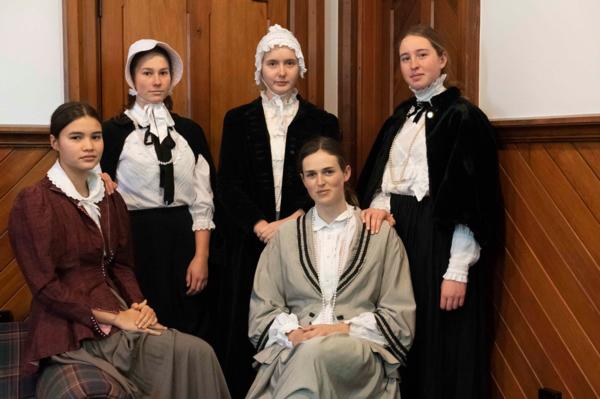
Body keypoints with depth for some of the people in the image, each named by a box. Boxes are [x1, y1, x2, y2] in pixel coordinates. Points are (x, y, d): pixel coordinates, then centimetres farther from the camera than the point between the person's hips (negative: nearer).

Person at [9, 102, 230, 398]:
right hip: (72, 328, -6)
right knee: (190, 353, -23)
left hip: (116, 311, 6)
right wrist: (114, 317, -16)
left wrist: (138, 305, -4)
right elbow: (45, 286, -13)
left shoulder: (110, 199, 12)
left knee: (199, 353, -19)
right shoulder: (33, 203, -9)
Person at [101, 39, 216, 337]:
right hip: (136, 241, -2)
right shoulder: (114, 131, 0)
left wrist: (201, 257, -2)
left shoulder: (190, 131, 8)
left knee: (188, 332, 6)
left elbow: (203, 200, 5)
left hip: (183, 241, 3)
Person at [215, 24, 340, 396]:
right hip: (251, 241, 0)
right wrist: (262, 227, -12)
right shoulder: (238, 120, 6)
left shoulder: (323, 122, 6)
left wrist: (296, 220, -13)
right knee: (249, 329, 3)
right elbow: (229, 184, 0)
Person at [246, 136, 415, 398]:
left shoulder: (380, 233, 10)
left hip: (360, 348, -2)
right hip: (293, 347, 2)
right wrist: (292, 332, -11)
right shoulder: (285, 234, 16)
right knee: (307, 351, -37)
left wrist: (343, 329, -9)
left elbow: (399, 314, 5)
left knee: (315, 351, -38)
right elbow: (262, 308, 11)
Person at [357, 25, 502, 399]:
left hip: (439, 238, -6)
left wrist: (458, 271, -18)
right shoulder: (400, 117, 13)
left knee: (439, 345, 2)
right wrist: (378, 205, -6)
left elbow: (471, 200, -14)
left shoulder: (464, 116, -9)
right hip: (395, 231, 6)